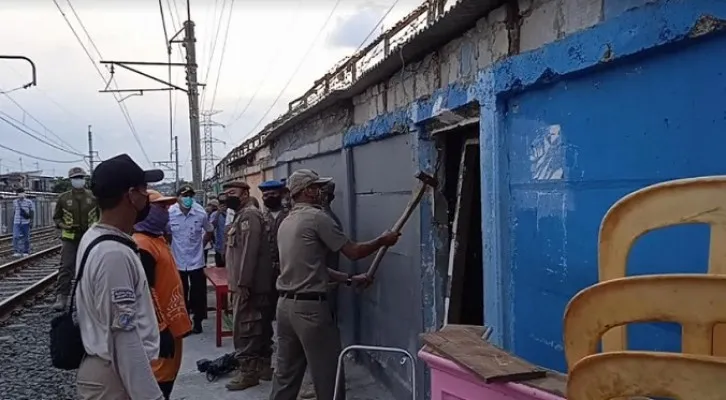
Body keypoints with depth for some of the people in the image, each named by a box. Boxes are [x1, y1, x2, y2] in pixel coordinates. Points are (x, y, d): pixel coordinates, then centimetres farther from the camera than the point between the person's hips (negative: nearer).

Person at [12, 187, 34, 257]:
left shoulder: (29, 202, -3)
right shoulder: (15, 202, 9)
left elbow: (32, 212, 0)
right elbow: (14, 212, 17)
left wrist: (31, 221, -6)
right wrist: (13, 221, 17)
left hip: (25, 222, -3)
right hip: (16, 223, 3)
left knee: (26, 237, 3)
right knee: (16, 237, -6)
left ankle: (26, 252, 13)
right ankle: (17, 252, 1)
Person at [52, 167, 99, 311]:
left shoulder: (93, 197, 1)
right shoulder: (63, 198, 0)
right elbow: (56, 218, 8)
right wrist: (63, 225, -10)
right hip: (69, 238, -1)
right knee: (66, 267, -7)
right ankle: (61, 297, -6)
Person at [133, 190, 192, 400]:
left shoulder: (157, 238, 12)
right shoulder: (142, 246, -20)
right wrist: (161, 329, -22)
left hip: (170, 323, 10)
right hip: (160, 328, -10)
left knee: (168, 375, 18)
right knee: (160, 380, -1)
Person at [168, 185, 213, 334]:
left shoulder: (201, 213, -11)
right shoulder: (170, 213, -12)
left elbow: (209, 231, 8)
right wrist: (171, 248, 5)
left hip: (196, 260, 0)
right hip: (178, 261, 0)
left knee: (198, 293, 8)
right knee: (181, 294, 12)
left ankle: (197, 322, 22)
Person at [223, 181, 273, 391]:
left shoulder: (249, 215, -14)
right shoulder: (241, 215, 18)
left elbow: (249, 251, -22)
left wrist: (242, 284, -24)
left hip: (248, 284, -10)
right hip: (245, 283, 10)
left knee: (243, 326, -6)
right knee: (252, 325, 15)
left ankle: (247, 371, 1)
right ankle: (255, 365, 24)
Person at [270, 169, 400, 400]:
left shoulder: (286, 223, 15)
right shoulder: (316, 217, -11)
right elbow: (353, 252, -9)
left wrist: (349, 279, 17)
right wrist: (383, 241, 7)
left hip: (285, 304, 8)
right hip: (310, 306, -8)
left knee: (286, 372, 15)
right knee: (327, 373, 4)